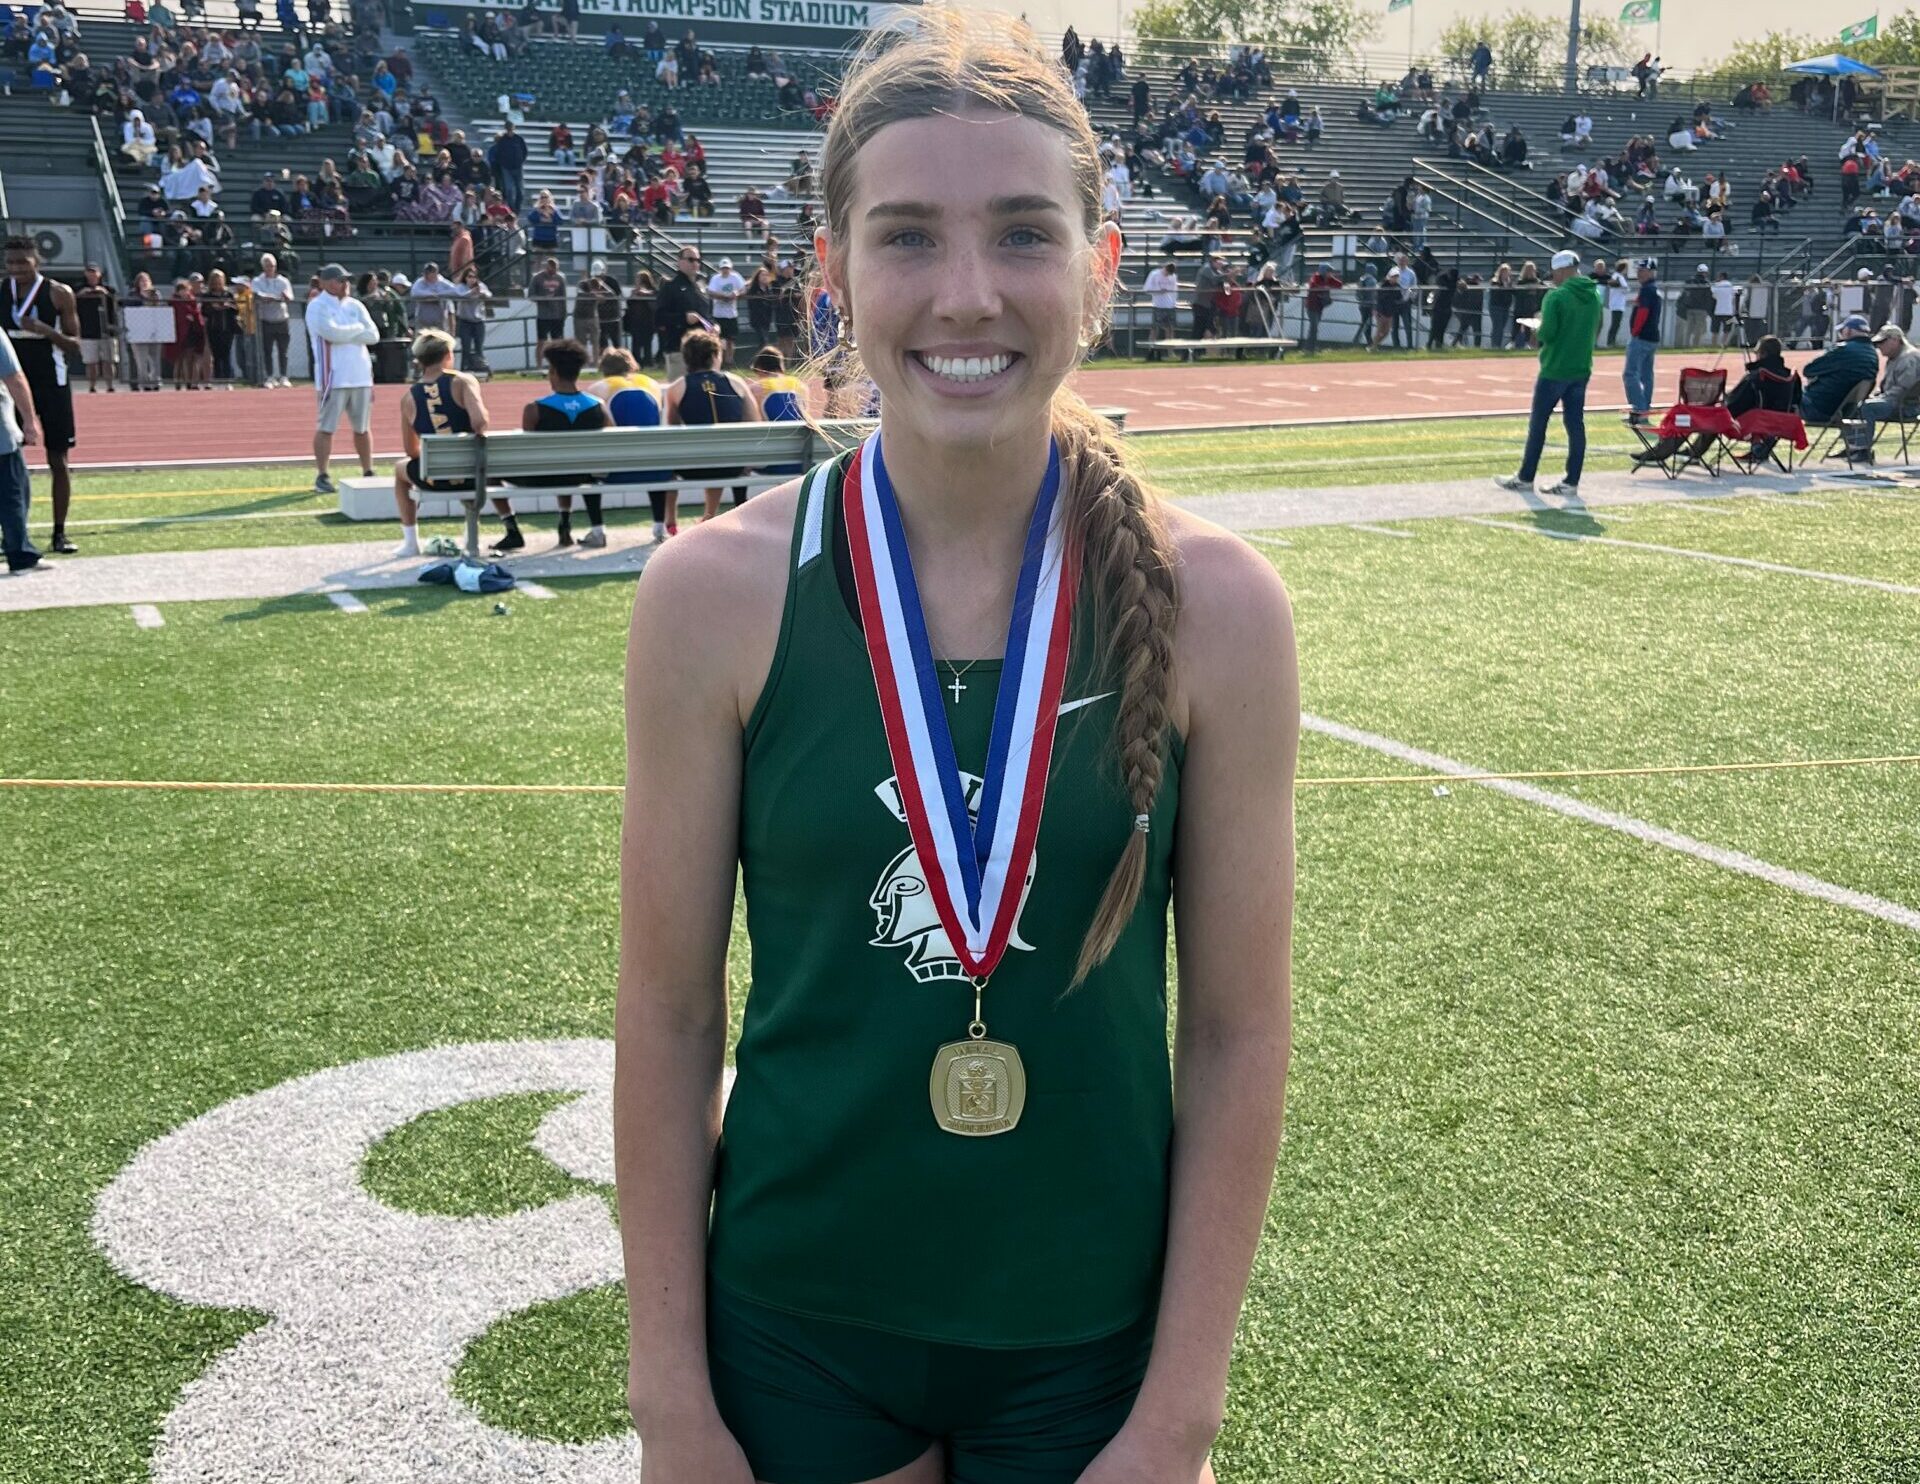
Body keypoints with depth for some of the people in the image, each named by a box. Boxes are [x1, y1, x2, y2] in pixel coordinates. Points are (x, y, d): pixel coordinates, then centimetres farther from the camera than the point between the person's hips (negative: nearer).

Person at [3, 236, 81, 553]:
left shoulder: (59, 294, -6)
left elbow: (74, 347, -6)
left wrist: (45, 331, -22)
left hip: (51, 384, -2)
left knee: (57, 459, 2)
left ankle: (59, 533, 9)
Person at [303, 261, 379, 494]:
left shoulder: (355, 305, 13)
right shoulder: (317, 307, -5)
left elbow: (373, 336, 3)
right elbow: (332, 333, -20)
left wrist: (344, 333, -8)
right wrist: (357, 328, -4)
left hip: (360, 376, 6)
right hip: (333, 377, -6)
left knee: (363, 428, 11)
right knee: (326, 427, -4)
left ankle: (368, 473, 19)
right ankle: (322, 476, 0)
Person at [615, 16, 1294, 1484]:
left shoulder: (1212, 603, -12)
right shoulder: (718, 593, -12)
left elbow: (1238, 1032, -6)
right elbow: (668, 1013, -5)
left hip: (1090, 1344, 0)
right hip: (796, 1328, 0)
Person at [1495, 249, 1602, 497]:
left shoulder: (1556, 296, -16)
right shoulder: (1595, 296, 6)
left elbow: (1547, 334, -21)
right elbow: (1596, 332, 15)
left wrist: (1537, 332, -1)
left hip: (1554, 371, -6)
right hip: (1582, 370, 6)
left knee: (1538, 424, 5)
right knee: (1575, 425, 7)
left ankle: (1525, 478, 13)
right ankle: (1571, 483, 7)